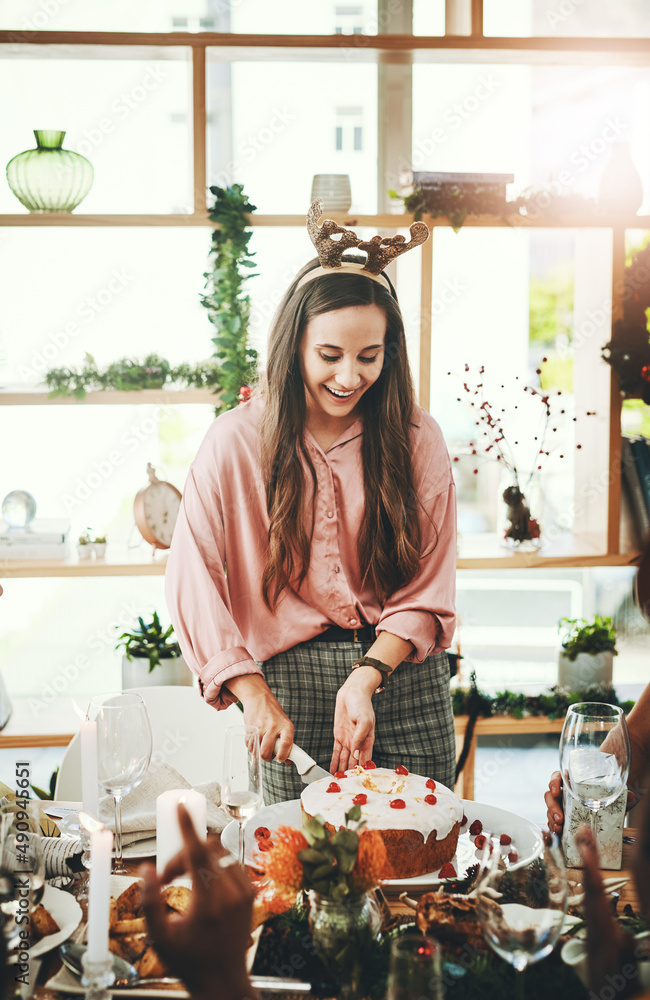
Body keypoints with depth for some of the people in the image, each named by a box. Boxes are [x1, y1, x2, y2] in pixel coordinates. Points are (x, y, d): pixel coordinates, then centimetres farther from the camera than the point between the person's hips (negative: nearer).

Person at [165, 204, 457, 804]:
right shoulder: (236, 441, -5)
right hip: (290, 681, -1)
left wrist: (367, 680, -14)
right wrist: (254, 697, -13)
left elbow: (427, 594, 0)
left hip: (406, 681, 1)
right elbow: (193, 582, -5)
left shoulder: (417, 440, -1)